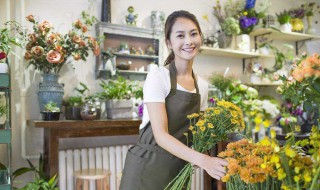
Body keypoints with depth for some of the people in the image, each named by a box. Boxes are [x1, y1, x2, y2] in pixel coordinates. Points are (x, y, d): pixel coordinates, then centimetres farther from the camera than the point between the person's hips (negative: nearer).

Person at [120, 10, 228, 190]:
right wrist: (202, 160, -32)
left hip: (179, 169, 6)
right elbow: (161, 135, -22)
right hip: (147, 167, -5)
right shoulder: (157, 77, -15)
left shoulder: (203, 86, 3)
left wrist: (210, 160, -4)